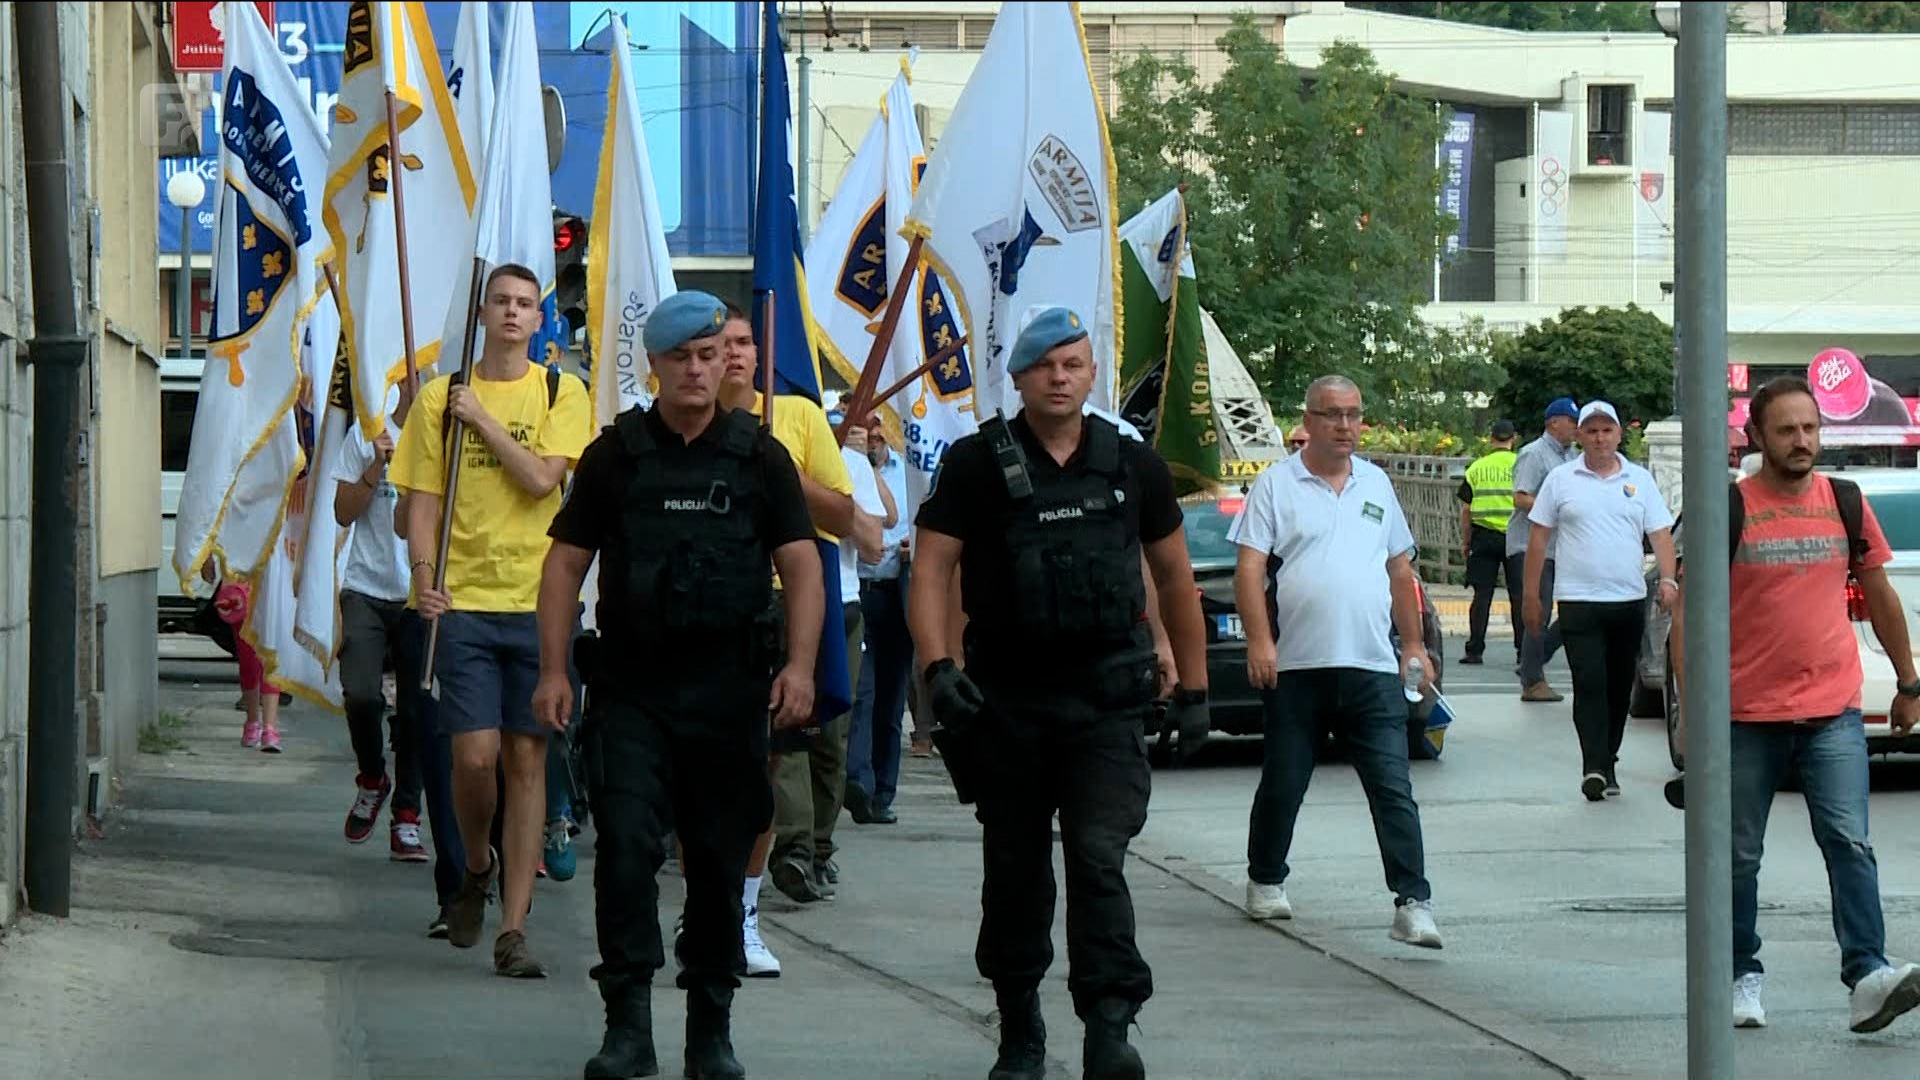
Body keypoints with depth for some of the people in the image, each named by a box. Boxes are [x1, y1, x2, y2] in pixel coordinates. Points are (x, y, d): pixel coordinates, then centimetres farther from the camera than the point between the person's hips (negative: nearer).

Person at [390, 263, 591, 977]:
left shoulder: (561, 393, 5)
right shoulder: (441, 397, 7)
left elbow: (542, 478, -10)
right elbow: (423, 498, 6)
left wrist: (483, 417, -7)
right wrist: (423, 577, -8)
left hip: (538, 602, 0)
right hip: (464, 600, 0)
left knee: (527, 759, 0)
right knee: (474, 756, -8)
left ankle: (513, 929, 2)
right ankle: (477, 870, 23)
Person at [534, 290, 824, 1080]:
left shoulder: (759, 457, 7)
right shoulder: (615, 456, 6)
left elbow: (801, 564, 4)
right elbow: (565, 563, 8)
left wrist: (799, 664, -8)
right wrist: (555, 669, 0)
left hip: (729, 690, 1)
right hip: (631, 689, -1)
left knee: (720, 859, 6)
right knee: (626, 845, -13)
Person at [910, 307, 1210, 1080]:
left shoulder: (1131, 465, 7)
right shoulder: (977, 464, 0)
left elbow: (1174, 578, 16)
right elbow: (931, 570, -4)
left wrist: (1193, 686, 16)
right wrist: (939, 667, -19)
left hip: (1107, 702, 0)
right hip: (1007, 697, 0)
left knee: (1099, 858, -14)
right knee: (1015, 870, 10)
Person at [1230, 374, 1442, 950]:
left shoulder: (1376, 485, 16)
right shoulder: (1276, 485, 2)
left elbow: (1400, 571, 21)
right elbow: (1249, 569, -4)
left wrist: (1414, 645, 16)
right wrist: (1259, 640, -15)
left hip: (1372, 666, 2)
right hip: (1295, 666, -2)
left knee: (1393, 788, -6)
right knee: (1283, 784, 9)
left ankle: (1413, 903, -9)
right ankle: (1265, 882, 29)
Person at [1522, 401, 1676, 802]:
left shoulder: (1640, 480, 10)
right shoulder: (1561, 480, 5)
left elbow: (1661, 534, 6)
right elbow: (1538, 539, 7)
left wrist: (1668, 579, -11)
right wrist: (1532, 595, 4)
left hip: (1629, 601, 3)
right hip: (1579, 601, -3)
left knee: (1619, 687, 8)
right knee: (1590, 685, -13)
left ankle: (1607, 763, 19)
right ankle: (1595, 768, -20)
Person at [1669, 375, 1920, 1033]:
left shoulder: (1846, 504, 4)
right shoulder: (1729, 510, -5)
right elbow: (1686, 607, -3)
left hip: (1833, 713, 1)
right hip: (1748, 715, -1)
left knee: (1849, 842, -13)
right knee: (1740, 854, 8)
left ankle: (1867, 977, -21)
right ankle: (1743, 977, 21)